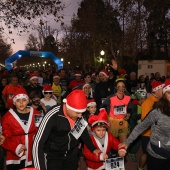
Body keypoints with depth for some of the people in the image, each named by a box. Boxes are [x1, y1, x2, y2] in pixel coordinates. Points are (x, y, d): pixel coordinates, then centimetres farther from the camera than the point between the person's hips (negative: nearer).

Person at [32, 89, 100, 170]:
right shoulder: (52, 116, -29)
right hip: (53, 155, -4)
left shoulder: (78, 114, -13)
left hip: (72, 154, 5)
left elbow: (83, 131, 7)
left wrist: (93, 149, 9)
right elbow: (38, 143, -27)